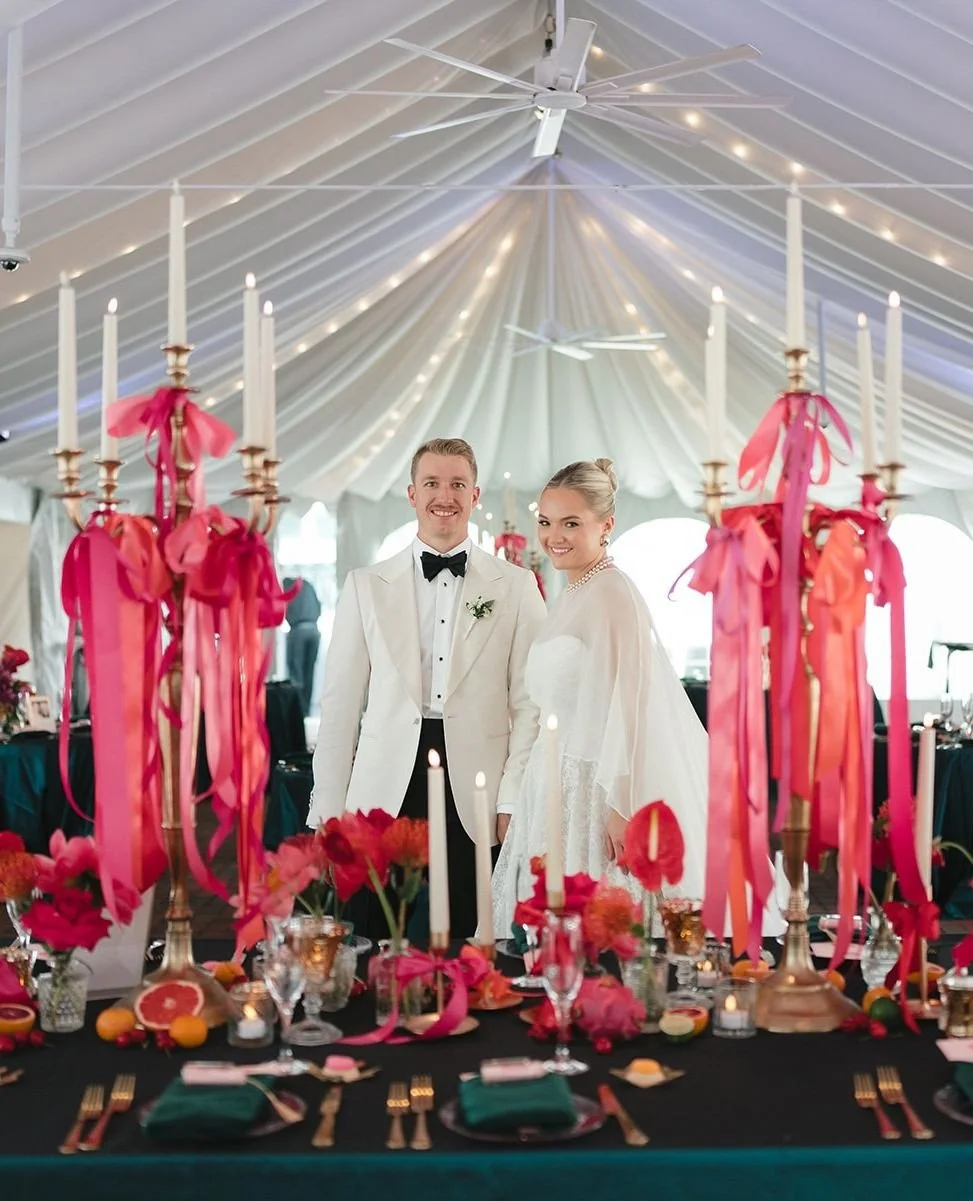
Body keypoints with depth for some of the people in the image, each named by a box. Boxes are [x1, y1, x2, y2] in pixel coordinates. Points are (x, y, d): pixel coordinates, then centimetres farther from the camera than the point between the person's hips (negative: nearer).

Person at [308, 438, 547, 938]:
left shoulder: (515, 587, 6)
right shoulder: (366, 586, 8)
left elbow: (530, 702, 3)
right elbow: (340, 702, 7)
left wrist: (513, 804, -5)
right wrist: (327, 810, 3)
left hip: (476, 802, 0)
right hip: (384, 797, 1)